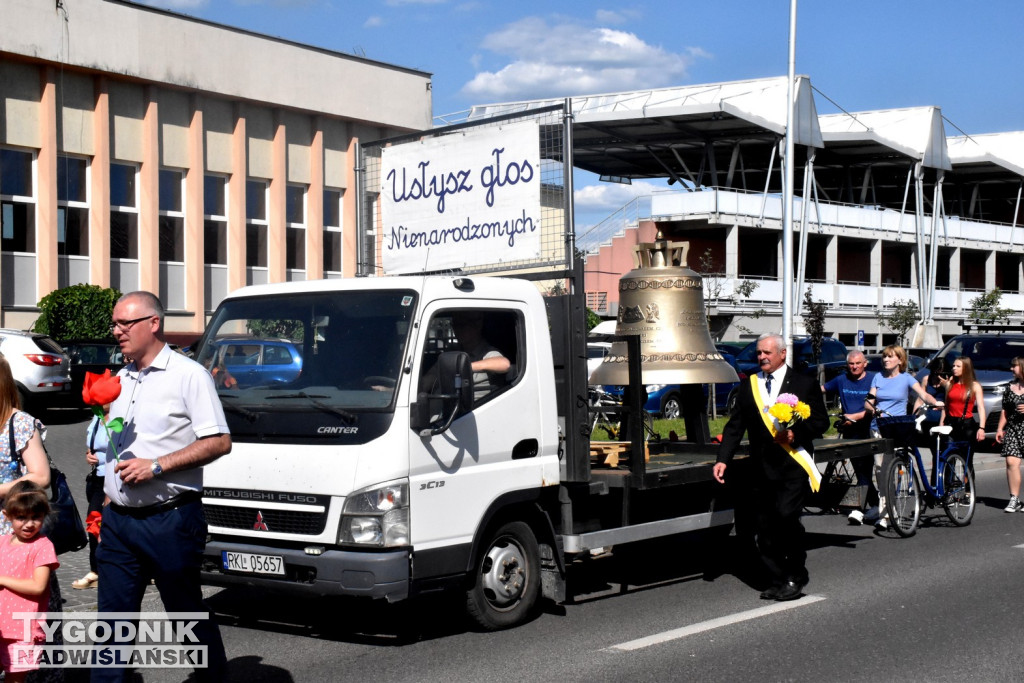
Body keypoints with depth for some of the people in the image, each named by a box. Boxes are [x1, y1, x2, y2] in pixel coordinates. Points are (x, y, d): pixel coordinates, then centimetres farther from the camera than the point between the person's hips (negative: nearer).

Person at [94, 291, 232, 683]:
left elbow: (219, 442, -14)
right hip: (118, 519, 6)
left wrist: (156, 466, -19)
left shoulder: (189, 375, -7)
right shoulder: (120, 380, 15)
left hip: (169, 519, -6)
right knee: (113, 617, 7)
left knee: (187, 613, 4)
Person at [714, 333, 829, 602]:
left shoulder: (805, 384, 4)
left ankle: (796, 576, 0)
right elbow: (735, 426, 11)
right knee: (765, 526, 4)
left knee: (787, 515, -17)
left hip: (792, 465, -4)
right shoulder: (748, 387, 13)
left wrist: (795, 433, -17)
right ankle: (779, 580, 15)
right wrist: (723, 459, -1)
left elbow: (821, 421, 0)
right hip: (762, 467, 5)